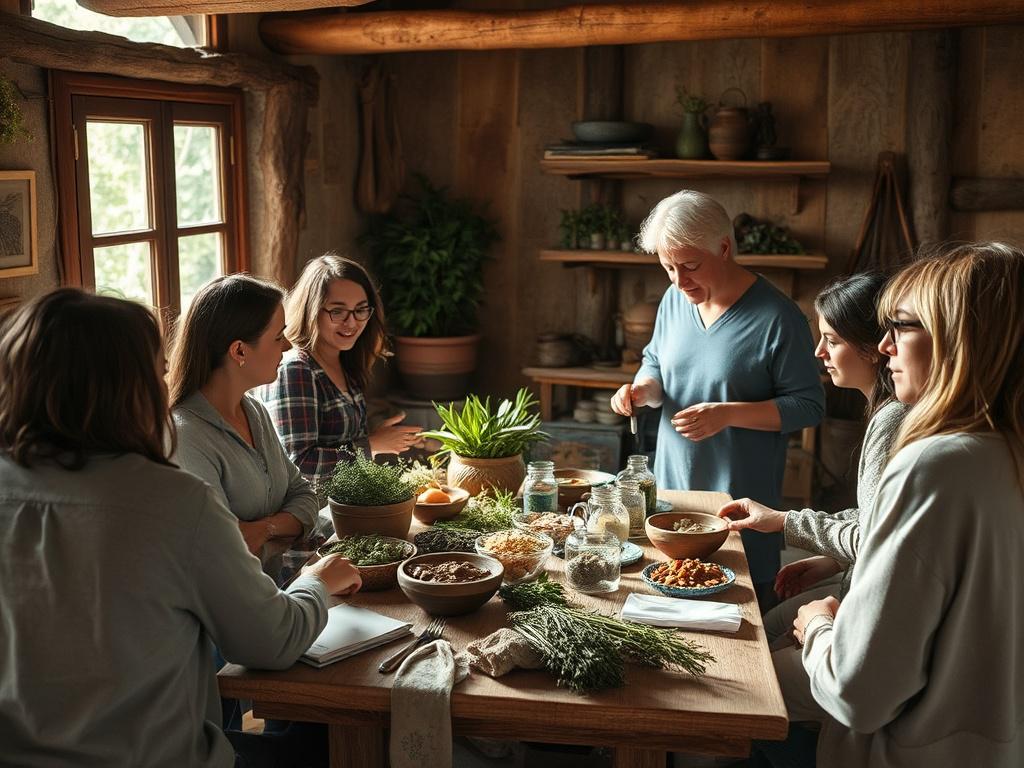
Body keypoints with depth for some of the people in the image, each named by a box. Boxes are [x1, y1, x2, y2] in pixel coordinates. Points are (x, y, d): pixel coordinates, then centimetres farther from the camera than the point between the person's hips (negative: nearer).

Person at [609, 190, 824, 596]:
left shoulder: (776, 316, -15)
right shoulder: (675, 299, 4)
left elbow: (809, 405, -12)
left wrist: (729, 413, -23)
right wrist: (642, 388, -5)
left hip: (741, 498, -5)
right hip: (672, 486, 5)